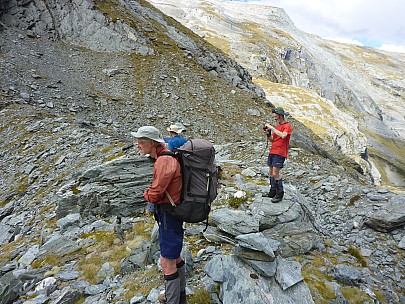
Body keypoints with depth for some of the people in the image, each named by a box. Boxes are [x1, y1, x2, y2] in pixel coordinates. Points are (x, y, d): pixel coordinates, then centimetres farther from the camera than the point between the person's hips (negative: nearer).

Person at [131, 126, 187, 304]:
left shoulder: (165, 161, -24)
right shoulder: (162, 156, 6)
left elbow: (154, 195, -23)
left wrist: (146, 194, -1)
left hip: (168, 214, -10)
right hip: (169, 211, 10)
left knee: (167, 262, 3)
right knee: (174, 256, 23)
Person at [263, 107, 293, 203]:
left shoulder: (287, 126, -7)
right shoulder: (276, 126, 16)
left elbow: (283, 135, -27)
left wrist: (272, 128, -23)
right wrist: (268, 134, -1)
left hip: (280, 153, -8)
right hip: (272, 152, 8)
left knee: (275, 174, -11)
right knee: (271, 172, 11)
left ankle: (280, 194, 1)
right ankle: (272, 192, 22)